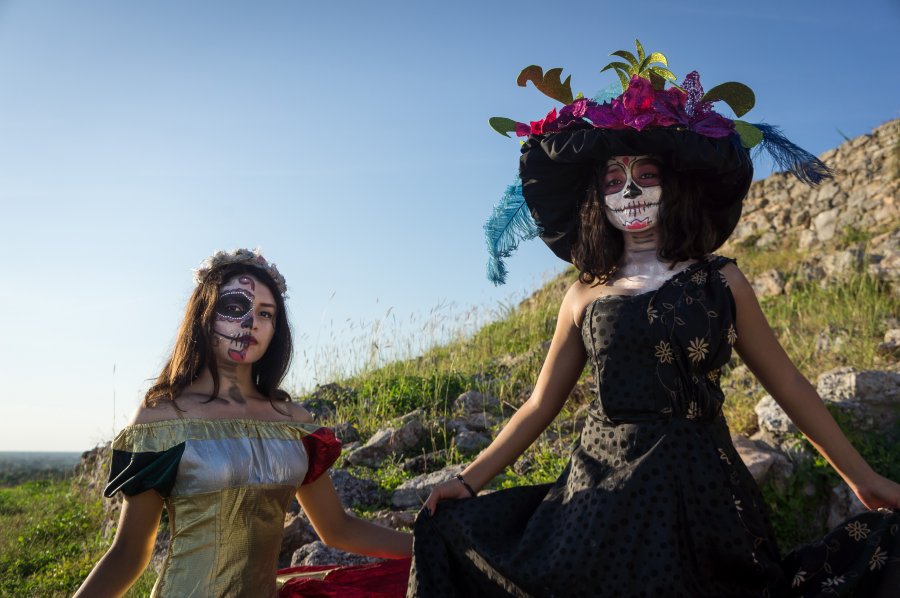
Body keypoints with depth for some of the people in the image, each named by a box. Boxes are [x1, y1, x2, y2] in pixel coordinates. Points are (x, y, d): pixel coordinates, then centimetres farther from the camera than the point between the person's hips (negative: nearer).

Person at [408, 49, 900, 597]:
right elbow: (540, 406, 8)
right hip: (602, 491, 1)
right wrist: (468, 481, 4)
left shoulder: (720, 281, 3)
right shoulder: (586, 295, 5)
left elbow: (787, 384, 8)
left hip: (699, 491, 0)